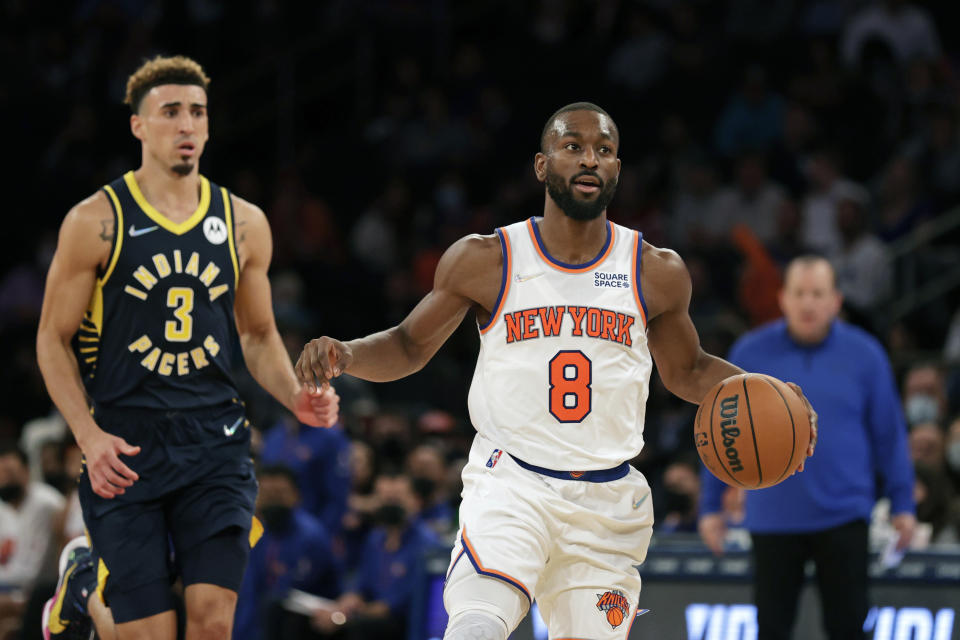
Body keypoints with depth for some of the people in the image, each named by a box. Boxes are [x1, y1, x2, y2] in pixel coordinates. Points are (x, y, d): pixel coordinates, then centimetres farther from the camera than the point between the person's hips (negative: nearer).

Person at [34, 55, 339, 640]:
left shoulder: (244, 224, 8)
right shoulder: (96, 222, -3)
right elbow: (54, 340, 0)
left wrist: (296, 397, 0)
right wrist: (89, 436, -13)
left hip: (215, 442, 3)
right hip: (126, 449, -3)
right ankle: (84, 587, 31)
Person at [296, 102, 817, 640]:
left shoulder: (657, 273, 5)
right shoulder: (484, 261, -1)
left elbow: (686, 371, 20)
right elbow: (410, 346, 10)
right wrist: (343, 355, -10)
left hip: (609, 500, 3)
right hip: (511, 484, -3)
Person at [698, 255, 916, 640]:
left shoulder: (863, 355, -1)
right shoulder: (751, 353, 0)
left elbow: (889, 434, 6)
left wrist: (902, 504, 6)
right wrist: (710, 506, 7)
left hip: (842, 517, -1)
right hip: (773, 518, 1)